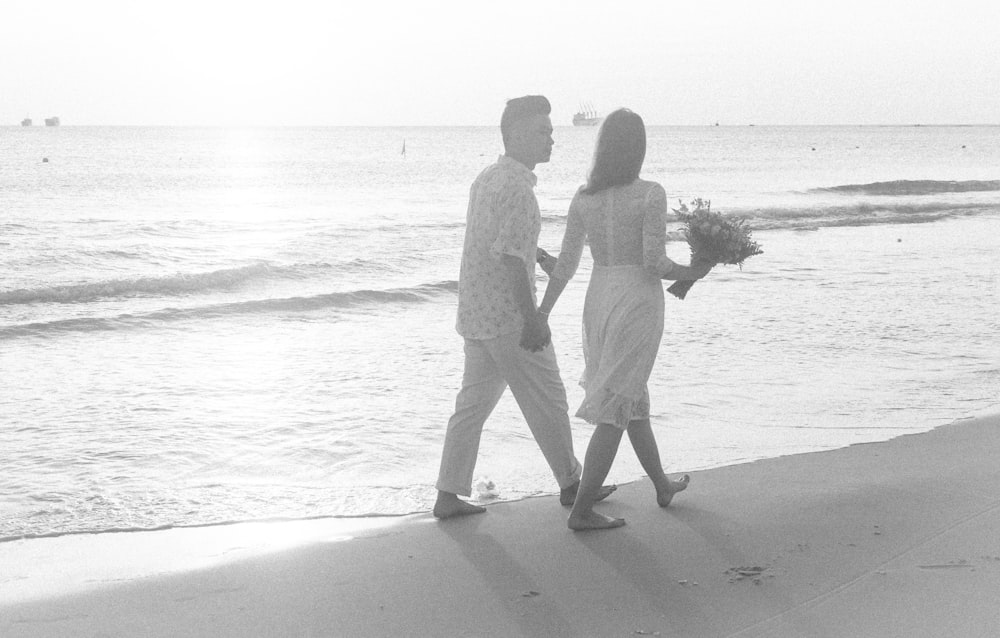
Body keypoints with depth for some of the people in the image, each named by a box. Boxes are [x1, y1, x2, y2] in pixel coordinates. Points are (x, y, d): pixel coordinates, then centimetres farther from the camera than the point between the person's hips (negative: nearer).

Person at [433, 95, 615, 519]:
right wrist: (532, 319, -22)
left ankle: (448, 495, 11)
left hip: (474, 311, 9)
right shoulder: (517, 186, -18)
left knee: (474, 401, 11)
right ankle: (570, 484, 19)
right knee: (546, 400, 6)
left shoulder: (485, 178, 12)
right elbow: (510, 256, -23)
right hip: (508, 315, -9)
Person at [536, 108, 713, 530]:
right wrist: (691, 274, 2)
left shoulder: (584, 198, 0)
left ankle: (663, 486, 38)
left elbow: (566, 262, 3)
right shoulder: (650, 195, -14)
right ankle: (582, 511, -4)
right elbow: (654, 262, -17)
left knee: (634, 399, 21)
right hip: (638, 300, -6)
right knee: (614, 408, -2)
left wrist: (542, 312, 12)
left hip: (599, 299, 6)